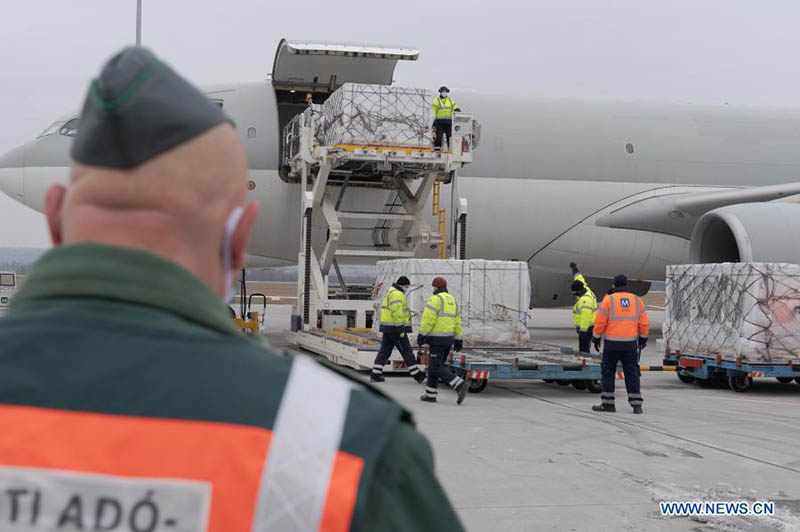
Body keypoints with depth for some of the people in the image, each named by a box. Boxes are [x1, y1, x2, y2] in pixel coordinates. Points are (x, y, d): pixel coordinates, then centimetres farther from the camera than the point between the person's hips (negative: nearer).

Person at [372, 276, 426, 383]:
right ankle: (416, 374, 4)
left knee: (385, 350, 9)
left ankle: (375, 374, 5)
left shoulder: (391, 292, 19)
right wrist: (401, 328, -23)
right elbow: (397, 312, -23)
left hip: (387, 327, 10)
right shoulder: (397, 294, -15)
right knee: (407, 351, -2)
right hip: (395, 327, -10)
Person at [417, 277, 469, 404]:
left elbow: (428, 319, -20)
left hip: (437, 339, -9)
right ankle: (430, 394, 17)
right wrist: (458, 340, 14)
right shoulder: (452, 300, 13)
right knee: (434, 365, 16)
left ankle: (460, 385, -21)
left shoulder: (435, 299, -12)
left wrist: (422, 335, -15)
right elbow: (457, 321, 12)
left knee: (437, 368, -7)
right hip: (449, 338, 9)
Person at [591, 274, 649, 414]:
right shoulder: (637, 300, 5)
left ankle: (608, 403, 6)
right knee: (632, 373, 7)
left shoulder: (608, 299, -4)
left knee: (608, 372, 6)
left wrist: (596, 338, 6)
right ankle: (636, 404, 4)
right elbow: (644, 324, 6)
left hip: (612, 343, -3)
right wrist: (643, 338, 19)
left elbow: (600, 322, -6)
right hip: (631, 343, 3)